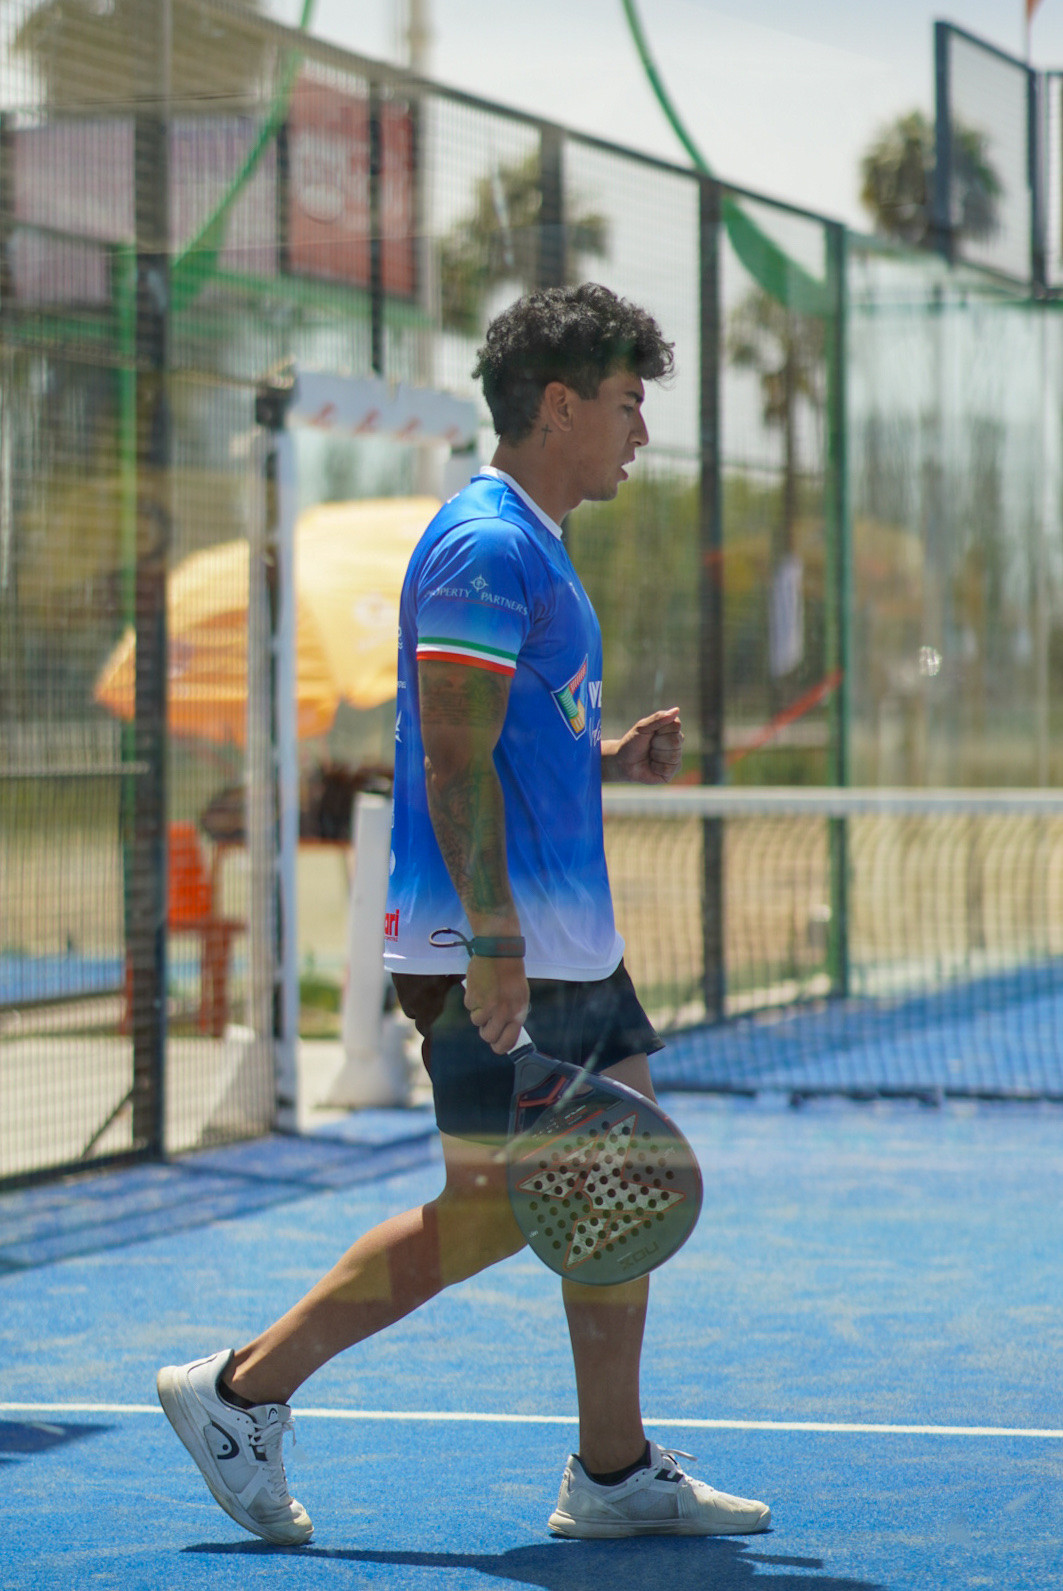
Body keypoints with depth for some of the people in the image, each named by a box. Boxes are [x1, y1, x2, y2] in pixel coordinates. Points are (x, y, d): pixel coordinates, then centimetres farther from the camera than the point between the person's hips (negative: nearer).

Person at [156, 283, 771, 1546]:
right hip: (499, 948, -10)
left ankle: (613, 1474, 15)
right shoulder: (485, 549, -15)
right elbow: (455, 763, -21)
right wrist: (491, 943, -24)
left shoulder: (531, 546, 17)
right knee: (493, 1209, -6)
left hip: (571, 943, 10)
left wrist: (610, 759, 9)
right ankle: (241, 1392, 4)